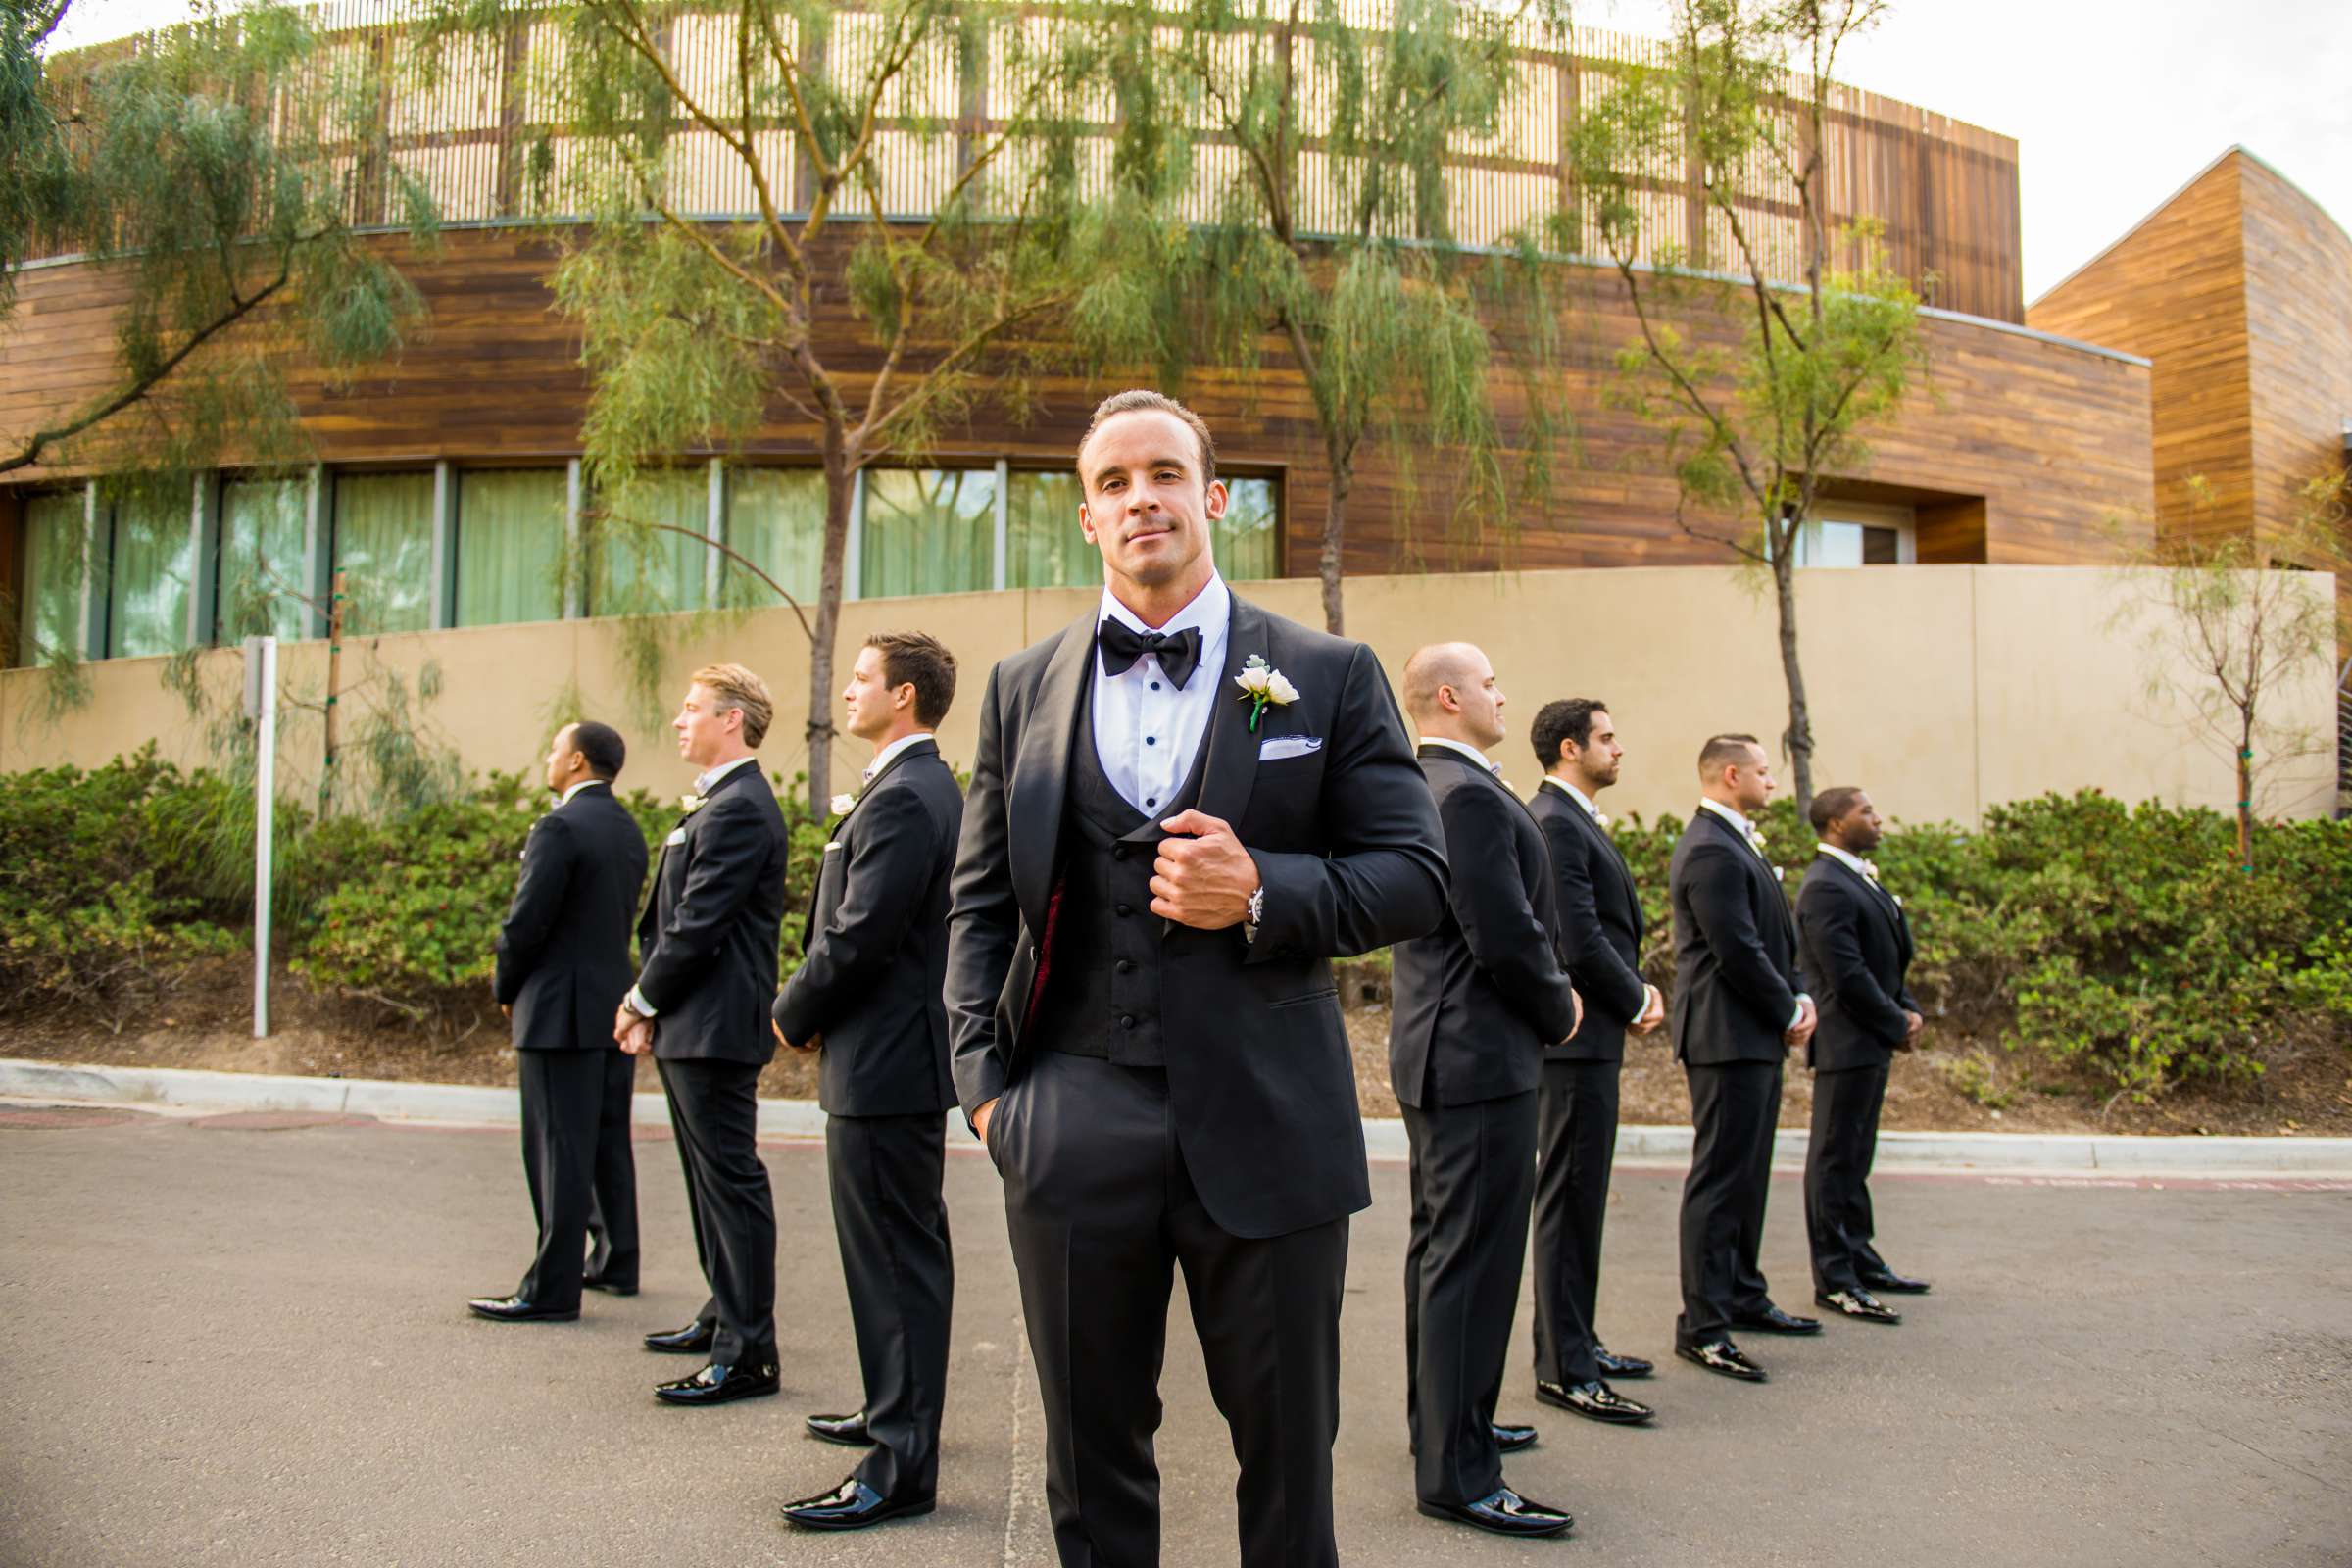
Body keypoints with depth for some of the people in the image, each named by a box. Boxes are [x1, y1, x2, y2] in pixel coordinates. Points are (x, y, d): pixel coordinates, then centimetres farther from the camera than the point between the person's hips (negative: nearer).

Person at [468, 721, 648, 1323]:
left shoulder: (560, 827, -15)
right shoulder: (629, 830, 11)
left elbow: (526, 921, -17)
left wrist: (506, 990, 0)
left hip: (561, 1010, -9)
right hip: (618, 1006, 9)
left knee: (559, 1150, -4)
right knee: (609, 1143, 17)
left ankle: (552, 1289, 1)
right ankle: (616, 1262, 26)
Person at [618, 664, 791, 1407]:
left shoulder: (738, 809, -17)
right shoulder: (718, 804, 16)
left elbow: (698, 926, -20)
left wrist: (644, 1001, -8)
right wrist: (649, 1002, 8)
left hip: (715, 1029, -11)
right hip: (691, 1026, 11)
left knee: (731, 1179, -6)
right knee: (712, 1176, 19)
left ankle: (747, 1353, -1)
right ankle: (725, 1313, 31)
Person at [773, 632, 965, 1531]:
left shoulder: (902, 798, -19)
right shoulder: (928, 786, 14)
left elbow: (857, 939, -22)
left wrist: (794, 1014, -6)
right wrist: (815, 1009, 8)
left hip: (884, 1063, -11)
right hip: (905, 1053, 11)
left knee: (895, 1262, -4)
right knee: (905, 1252, 20)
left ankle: (900, 1467, 4)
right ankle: (898, 1413, 35)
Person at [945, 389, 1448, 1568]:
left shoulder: (1330, 676, 3)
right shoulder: (1022, 687, 10)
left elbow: (1414, 880, 0)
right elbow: (980, 902, 11)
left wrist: (1265, 891, -16)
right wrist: (983, 1076, 0)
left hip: (1267, 1131, -1)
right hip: (1076, 1134, 2)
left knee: (1288, 1461, 12)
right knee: (1091, 1470, 15)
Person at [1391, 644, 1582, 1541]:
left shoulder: (1420, 787, 14)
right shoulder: (1471, 795, -19)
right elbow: (1507, 936, -23)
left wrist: (1545, 999, 14)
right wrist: (1559, 1010, -6)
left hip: (1436, 1053, 11)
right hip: (1481, 1060, -11)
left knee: (1440, 1247, 20)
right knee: (1474, 1263, -5)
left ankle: (1441, 1420, 34)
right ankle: (1457, 1475, 2)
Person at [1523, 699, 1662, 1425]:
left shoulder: (1577, 820, 18)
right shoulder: (1553, 822, -16)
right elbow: (1578, 940, -21)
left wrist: (1640, 986, 3)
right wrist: (1636, 1000, -8)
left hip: (1592, 1038, 11)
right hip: (1576, 1038, -11)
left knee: (1580, 1197, 17)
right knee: (1570, 1198, -5)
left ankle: (1575, 1341, 28)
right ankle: (1564, 1368, 1)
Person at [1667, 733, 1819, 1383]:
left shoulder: (1735, 843, 18)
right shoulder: (1710, 851, -17)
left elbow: (1774, 937, 20)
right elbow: (1739, 951, -21)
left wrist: (1800, 995, 5)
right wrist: (1788, 1014, -9)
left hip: (1757, 1038, 11)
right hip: (1729, 1037, -11)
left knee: (1747, 1174, 17)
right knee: (1721, 1177, -8)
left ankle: (1743, 1296, 28)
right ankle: (1702, 1325, -3)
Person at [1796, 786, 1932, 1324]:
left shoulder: (1862, 878, 16)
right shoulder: (1826, 887, -17)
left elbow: (1889, 959, 21)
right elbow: (1848, 976, -22)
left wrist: (1908, 1010, 5)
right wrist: (1897, 1026, -13)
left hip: (1872, 1043, 10)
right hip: (1846, 1043, -10)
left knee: (1855, 1158, 17)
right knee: (1836, 1159, -3)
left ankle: (1859, 1259, 28)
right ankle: (1833, 1279, 2)